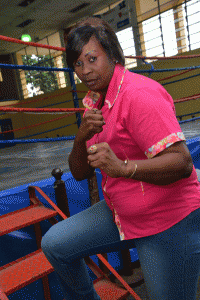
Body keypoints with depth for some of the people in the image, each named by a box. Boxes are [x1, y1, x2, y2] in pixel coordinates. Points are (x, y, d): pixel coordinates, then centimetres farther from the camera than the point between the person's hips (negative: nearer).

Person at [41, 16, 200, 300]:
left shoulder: (138, 94, -20)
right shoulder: (94, 102, 6)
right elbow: (79, 173, 3)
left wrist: (123, 167, -42)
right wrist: (82, 137, -16)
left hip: (168, 221, -7)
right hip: (120, 212, 8)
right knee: (54, 244, 6)